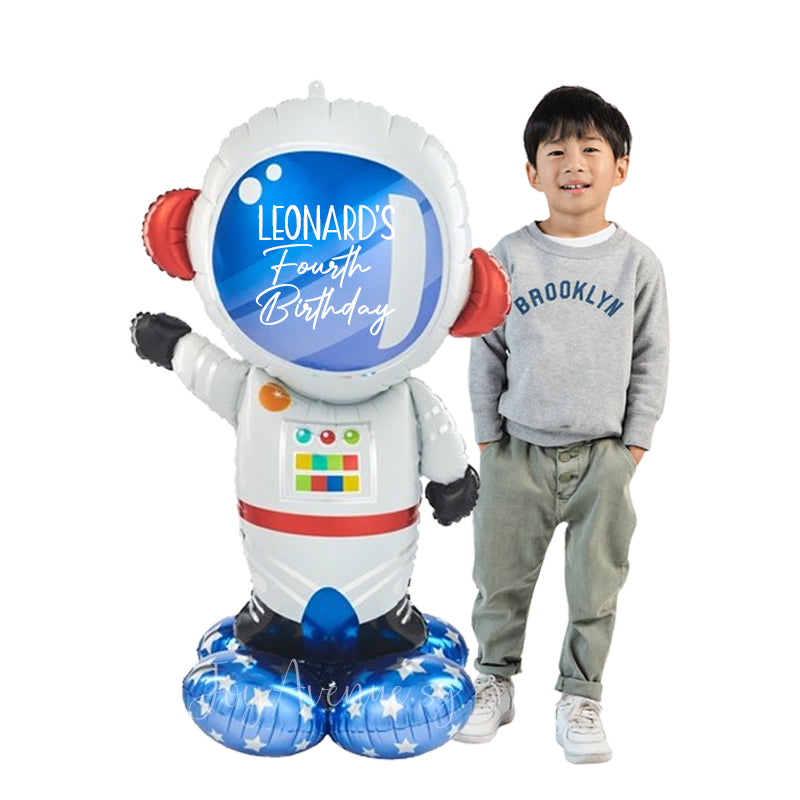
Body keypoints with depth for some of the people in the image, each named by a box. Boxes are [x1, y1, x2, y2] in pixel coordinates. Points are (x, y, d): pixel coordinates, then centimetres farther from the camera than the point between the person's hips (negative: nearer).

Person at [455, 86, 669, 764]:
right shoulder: (510, 257, -2)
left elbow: (652, 359, 3)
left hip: (602, 456, 0)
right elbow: (486, 352, 3)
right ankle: (496, 682, 34)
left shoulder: (636, 262, -1)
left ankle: (580, 698, 29)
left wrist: (633, 448, -1)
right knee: (502, 580, 13)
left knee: (595, 590, 10)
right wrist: (488, 438, 1)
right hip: (517, 453, 1)